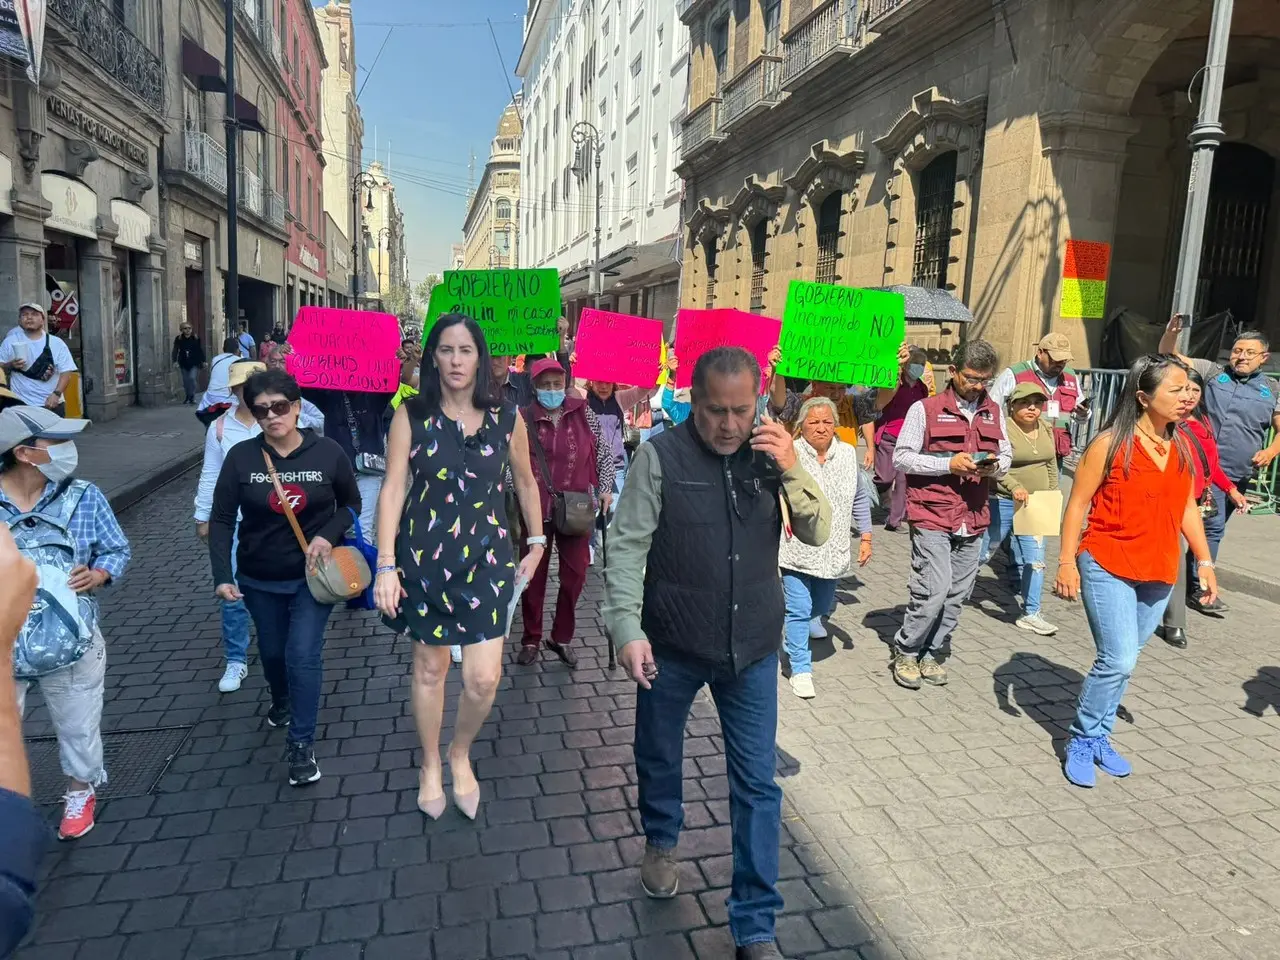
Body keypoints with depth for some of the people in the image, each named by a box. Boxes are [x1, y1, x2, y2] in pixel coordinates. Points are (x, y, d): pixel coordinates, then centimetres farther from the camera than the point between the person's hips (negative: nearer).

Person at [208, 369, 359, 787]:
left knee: (304, 655, -9)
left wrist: (328, 535, -17)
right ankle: (282, 700, 53)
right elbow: (221, 519, -7)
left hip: (312, 576, -2)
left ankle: (301, 744, 6)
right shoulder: (241, 457, -12)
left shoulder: (328, 453, -13)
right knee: (272, 651, 21)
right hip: (259, 580, 2)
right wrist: (222, 576, -14)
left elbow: (351, 503, 1)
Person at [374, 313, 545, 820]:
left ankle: (461, 753, 28)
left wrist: (536, 543, 13)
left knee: (483, 678, -4)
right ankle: (431, 765, 38)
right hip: (424, 556, 0)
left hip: (486, 559, 1)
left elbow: (526, 482, 11)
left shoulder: (506, 418, -2)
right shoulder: (412, 415, -5)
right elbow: (393, 488, -9)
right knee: (429, 667, 13)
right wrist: (386, 564, -15)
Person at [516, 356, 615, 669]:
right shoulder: (523, 419, -1)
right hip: (535, 509, -1)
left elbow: (603, 450, 9)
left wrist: (605, 487, 2)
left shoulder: (584, 413, 2)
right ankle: (531, 639, 25)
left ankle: (562, 637, 25)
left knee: (575, 574, 7)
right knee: (533, 575, 8)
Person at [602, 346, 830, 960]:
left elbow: (817, 534, -4)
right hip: (672, 646, -1)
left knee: (757, 784, 7)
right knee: (659, 757, 21)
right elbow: (627, 545, -12)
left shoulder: (771, 454, -3)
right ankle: (661, 843, 53)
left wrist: (793, 471, -20)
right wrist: (627, 628, -20)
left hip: (752, 649, 2)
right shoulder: (661, 456, -13)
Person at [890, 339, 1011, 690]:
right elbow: (901, 458, -6)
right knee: (934, 590, -11)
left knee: (957, 595, 8)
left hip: (973, 520, 5)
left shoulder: (993, 412, 12)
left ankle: (933, 654, 25)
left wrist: (994, 466, -5)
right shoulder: (926, 409, -4)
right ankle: (906, 652, 10)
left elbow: (1006, 457, 19)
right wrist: (948, 464, -16)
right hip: (932, 516, -5)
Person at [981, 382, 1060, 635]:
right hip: (1003, 502, -5)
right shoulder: (1003, 428, -14)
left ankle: (1030, 614, 13)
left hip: (1035, 505, 6)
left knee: (1034, 560, 4)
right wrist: (1015, 486, -35)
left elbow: (1052, 465, 15)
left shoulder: (1046, 429, 7)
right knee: (982, 552, 8)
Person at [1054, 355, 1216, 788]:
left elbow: (1187, 506, 15)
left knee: (1123, 660, 13)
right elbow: (1078, 503, -9)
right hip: (1108, 567, -6)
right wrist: (1067, 562, -13)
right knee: (1118, 660, -11)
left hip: (1159, 573, 6)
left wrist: (1204, 561, 12)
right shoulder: (1110, 443, -11)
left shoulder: (1182, 445, 7)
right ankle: (1082, 741, 9)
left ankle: (1099, 739, 28)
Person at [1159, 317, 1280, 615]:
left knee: (1212, 526, 13)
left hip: (1239, 475, 4)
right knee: (1213, 526, -11)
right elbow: (1169, 357, -2)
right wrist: (1170, 334, -22)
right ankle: (1199, 590, -1)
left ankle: (1191, 583, 26)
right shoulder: (1212, 372, 4)